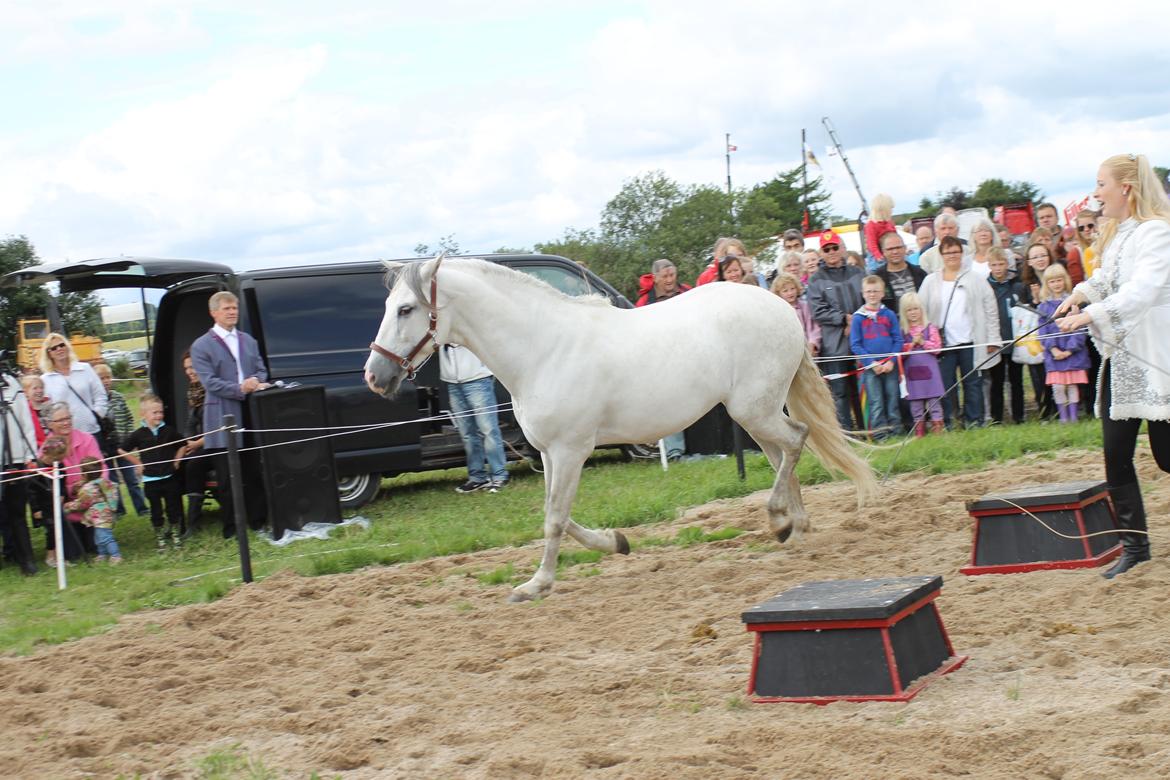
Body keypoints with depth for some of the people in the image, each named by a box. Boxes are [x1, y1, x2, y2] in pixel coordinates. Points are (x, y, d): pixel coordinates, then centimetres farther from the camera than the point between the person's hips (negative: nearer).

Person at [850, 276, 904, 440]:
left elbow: (898, 340, 3)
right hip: (869, 367, -1)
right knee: (876, 402, -1)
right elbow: (855, 345, -1)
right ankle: (880, 433, 2)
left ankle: (895, 430, 14)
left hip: (890, 366, 1)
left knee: (893, 399, 6)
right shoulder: (858, 317, 1)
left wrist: (891, 361, -10)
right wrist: (871, 363, -11)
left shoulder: (889, 315, 4)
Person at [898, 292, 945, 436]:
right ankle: (919, 429, 13)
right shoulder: (901, 331, 3)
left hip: (929, 369, -1)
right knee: (915, 401, 6)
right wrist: (912, 343, -13)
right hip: (911, 371, 1)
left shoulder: (930, 327, 2)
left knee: (934, 399, 0)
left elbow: (937, 347, -4)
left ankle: (937, 427, 3)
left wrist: (922, 342, -13)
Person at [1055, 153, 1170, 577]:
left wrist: (1088, 315, -30)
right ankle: (1134, 545, 11)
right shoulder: (1115, 233, 12)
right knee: (1115, 455, 4)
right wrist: (1082, 292, 3)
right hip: (1118, 357, 8)